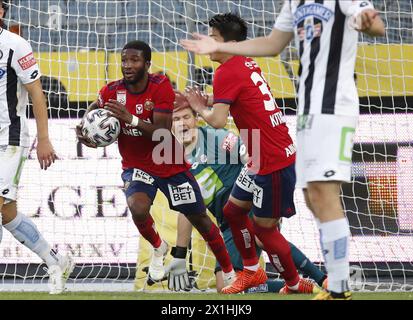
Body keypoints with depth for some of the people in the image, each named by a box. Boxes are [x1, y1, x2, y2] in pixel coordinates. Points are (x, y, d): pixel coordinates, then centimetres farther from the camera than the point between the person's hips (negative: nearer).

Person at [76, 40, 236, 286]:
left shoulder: (161, 87, -20)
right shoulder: (113, 91, -14)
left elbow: (162, 134, -28)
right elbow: (94, 109, 7)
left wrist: (132, 119, -42)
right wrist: (83, 130, -15)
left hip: (172, 165, -1)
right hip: (137, 166, 1)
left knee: (200, 219, 8)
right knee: (138, 208, -31)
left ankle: (229, 272, 29)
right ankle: (158, 248, 3)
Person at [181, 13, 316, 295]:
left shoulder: (227, 72, -17)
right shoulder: (248, 64, 10)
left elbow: (218, 121, -24)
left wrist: (200, 108, -4)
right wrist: (208, 101, 9)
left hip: (272, 163, -10)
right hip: (264, 158, 10)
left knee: (264, 229, 1)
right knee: (233, 210, 19)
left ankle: (297, 285, 14)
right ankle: (252, 271, 30)